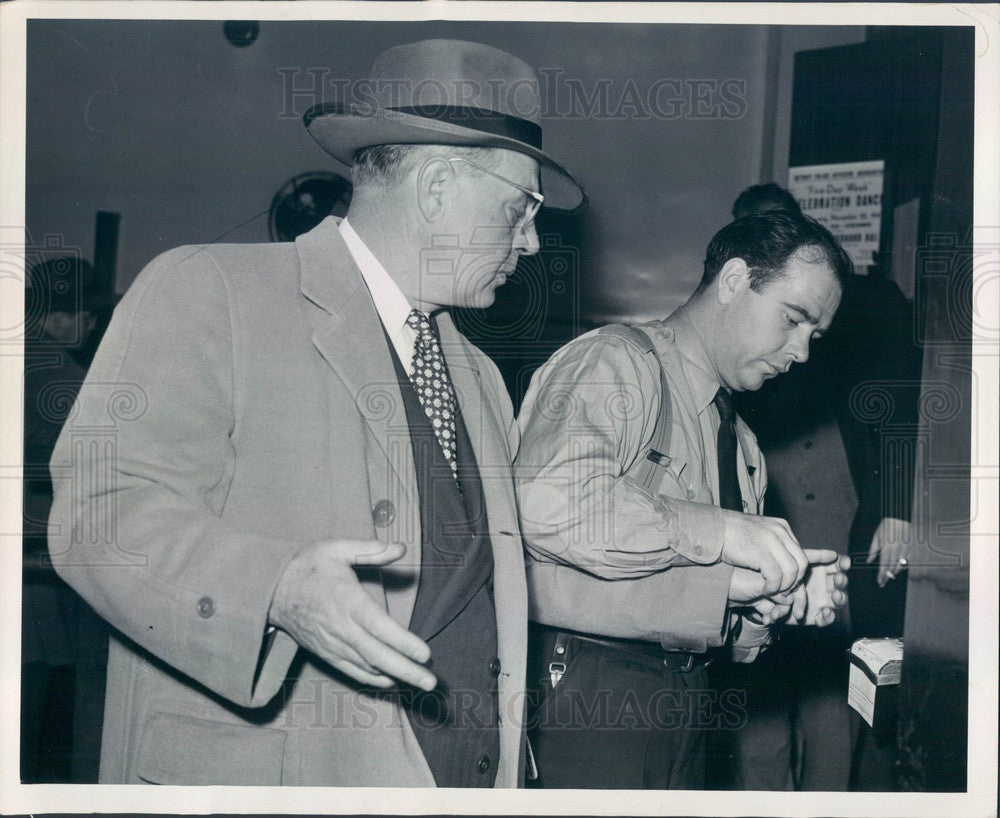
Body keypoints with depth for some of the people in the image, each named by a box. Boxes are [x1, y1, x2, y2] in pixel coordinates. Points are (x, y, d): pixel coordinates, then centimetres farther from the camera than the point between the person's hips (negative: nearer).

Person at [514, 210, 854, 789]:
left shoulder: (741, 444, 19)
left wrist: (783, 596, -1)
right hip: (588, 693, -8)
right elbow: (545, 502, -29)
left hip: (684, 708, 8)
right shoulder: (617, 361, -10)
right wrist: (720, 529, -23)